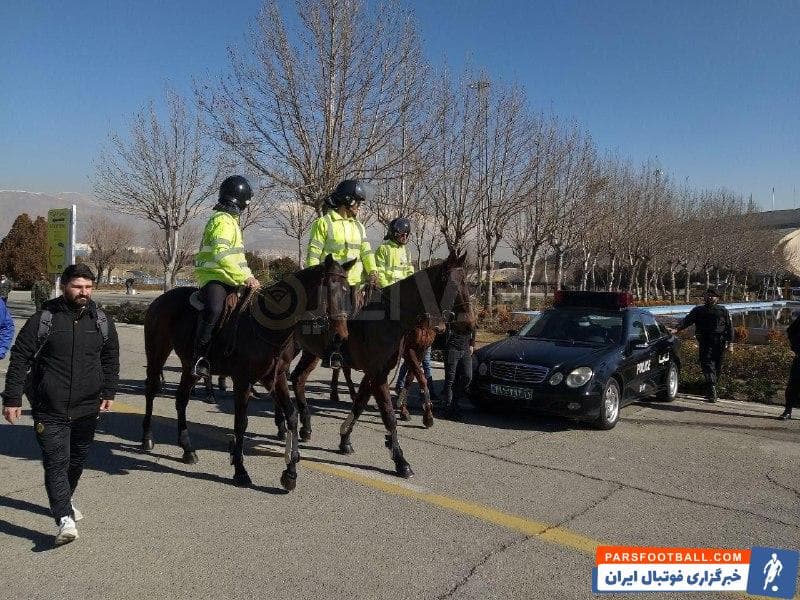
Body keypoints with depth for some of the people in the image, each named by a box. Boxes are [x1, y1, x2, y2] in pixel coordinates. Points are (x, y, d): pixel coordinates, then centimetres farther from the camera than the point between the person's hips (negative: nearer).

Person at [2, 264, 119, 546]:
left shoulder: (101, 320, 4)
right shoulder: (43, 319, -8)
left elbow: (111, 358, 14)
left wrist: (108, 392, 8)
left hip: (87, 407, 4)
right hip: (50, 409, -4)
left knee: (77, 459, 18)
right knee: (56, 461, -9)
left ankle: (65, 500, 41)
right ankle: (65, 519, -8)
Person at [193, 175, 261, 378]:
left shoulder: (231, 220, 22)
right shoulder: (222, 221, -11)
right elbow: (221, 255, -23)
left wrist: (249, 277, 16)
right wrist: (245, 278, -25)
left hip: (229, 280, 11)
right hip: (213, 277, -11)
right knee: (213, 309, -34)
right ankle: (199, 358, -29)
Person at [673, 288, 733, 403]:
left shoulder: (723, 311, 13)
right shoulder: (698, 311, 12)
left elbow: (729, 328, 14)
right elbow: (687, 321, 1)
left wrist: (730, 343, 6)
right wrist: (677, 329, -17)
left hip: (719, 343, 1)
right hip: (704, 343, -1)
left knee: (717, 367, 4)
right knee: (707, 364, -13)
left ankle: (711, 389, 16)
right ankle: (712, 390, -19)